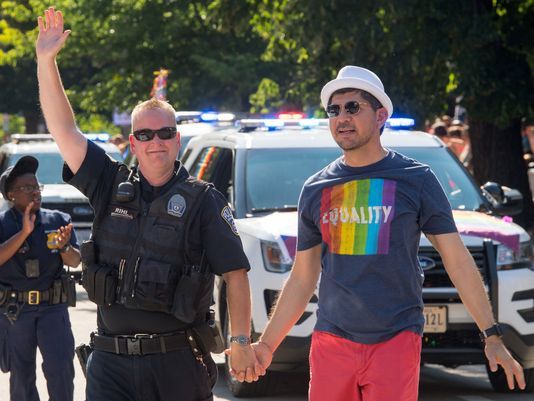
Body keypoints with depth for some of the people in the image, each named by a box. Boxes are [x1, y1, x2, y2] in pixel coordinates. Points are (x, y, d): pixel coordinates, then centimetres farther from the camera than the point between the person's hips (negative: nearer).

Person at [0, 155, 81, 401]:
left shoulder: (58, 221, 4)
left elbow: (74, 262, -1)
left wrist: (64, 246, -23)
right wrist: (23, 233, -22)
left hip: (53, 307, 1)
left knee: (61, 369, -10)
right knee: (21, 375, 7)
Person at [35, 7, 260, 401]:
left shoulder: (204, 200, -1)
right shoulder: (113, 187, 9)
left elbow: (235, 273, -3)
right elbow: (64, 129, 5)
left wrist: (241, 342, -10)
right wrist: (46, 60, -1)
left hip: (178, 361, -3)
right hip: (111, 361, 3)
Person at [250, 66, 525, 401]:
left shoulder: (415, 179, 1)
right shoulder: (315, 190, 10)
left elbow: (458, 261, 1)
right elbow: (302, 279, 16)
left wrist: (493, 336, -4)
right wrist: (267, 345, 12)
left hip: (395, 340, -3)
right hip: (332, 342, 3)